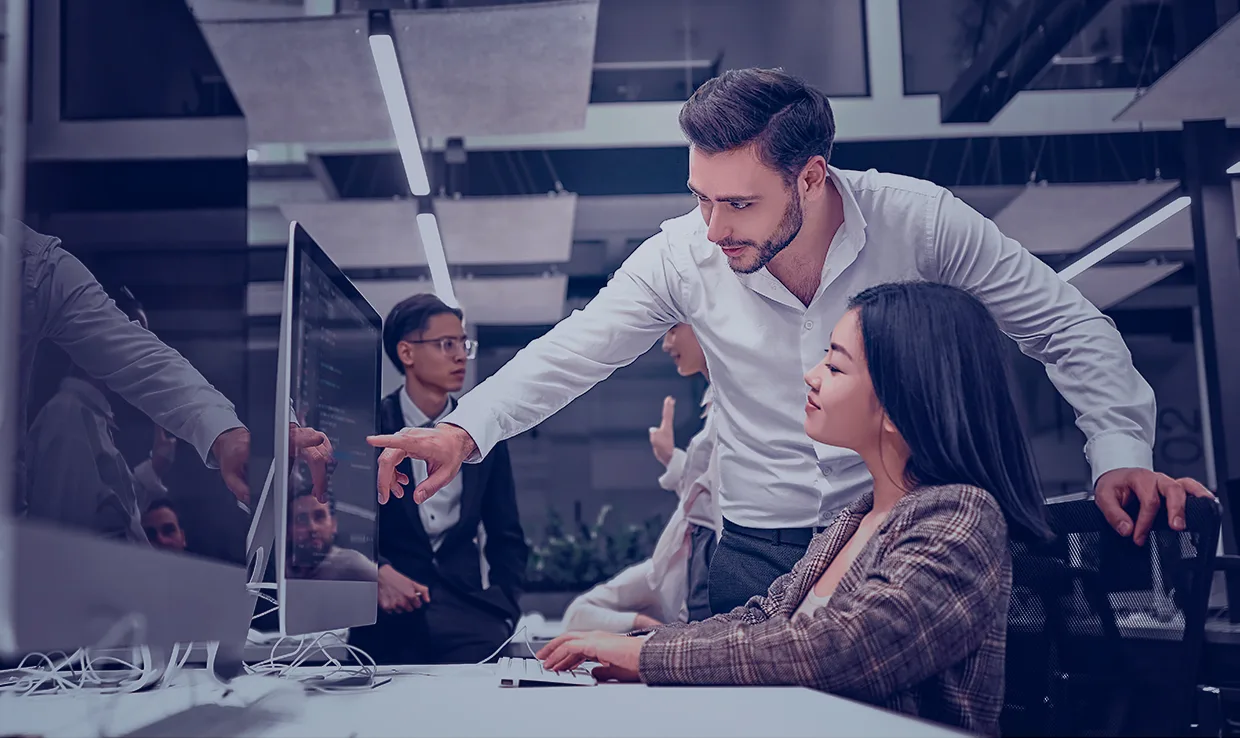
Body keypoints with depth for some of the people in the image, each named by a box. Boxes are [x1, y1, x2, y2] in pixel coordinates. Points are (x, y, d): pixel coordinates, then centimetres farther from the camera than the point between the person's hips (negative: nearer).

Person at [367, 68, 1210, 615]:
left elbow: (1068, 328, -6)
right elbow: (569, 353, -4)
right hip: (761, 556, 1)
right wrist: (466, 431, -18)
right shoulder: (683, 256, -11)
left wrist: (1121, 453, -16)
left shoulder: (918, 220, -15)